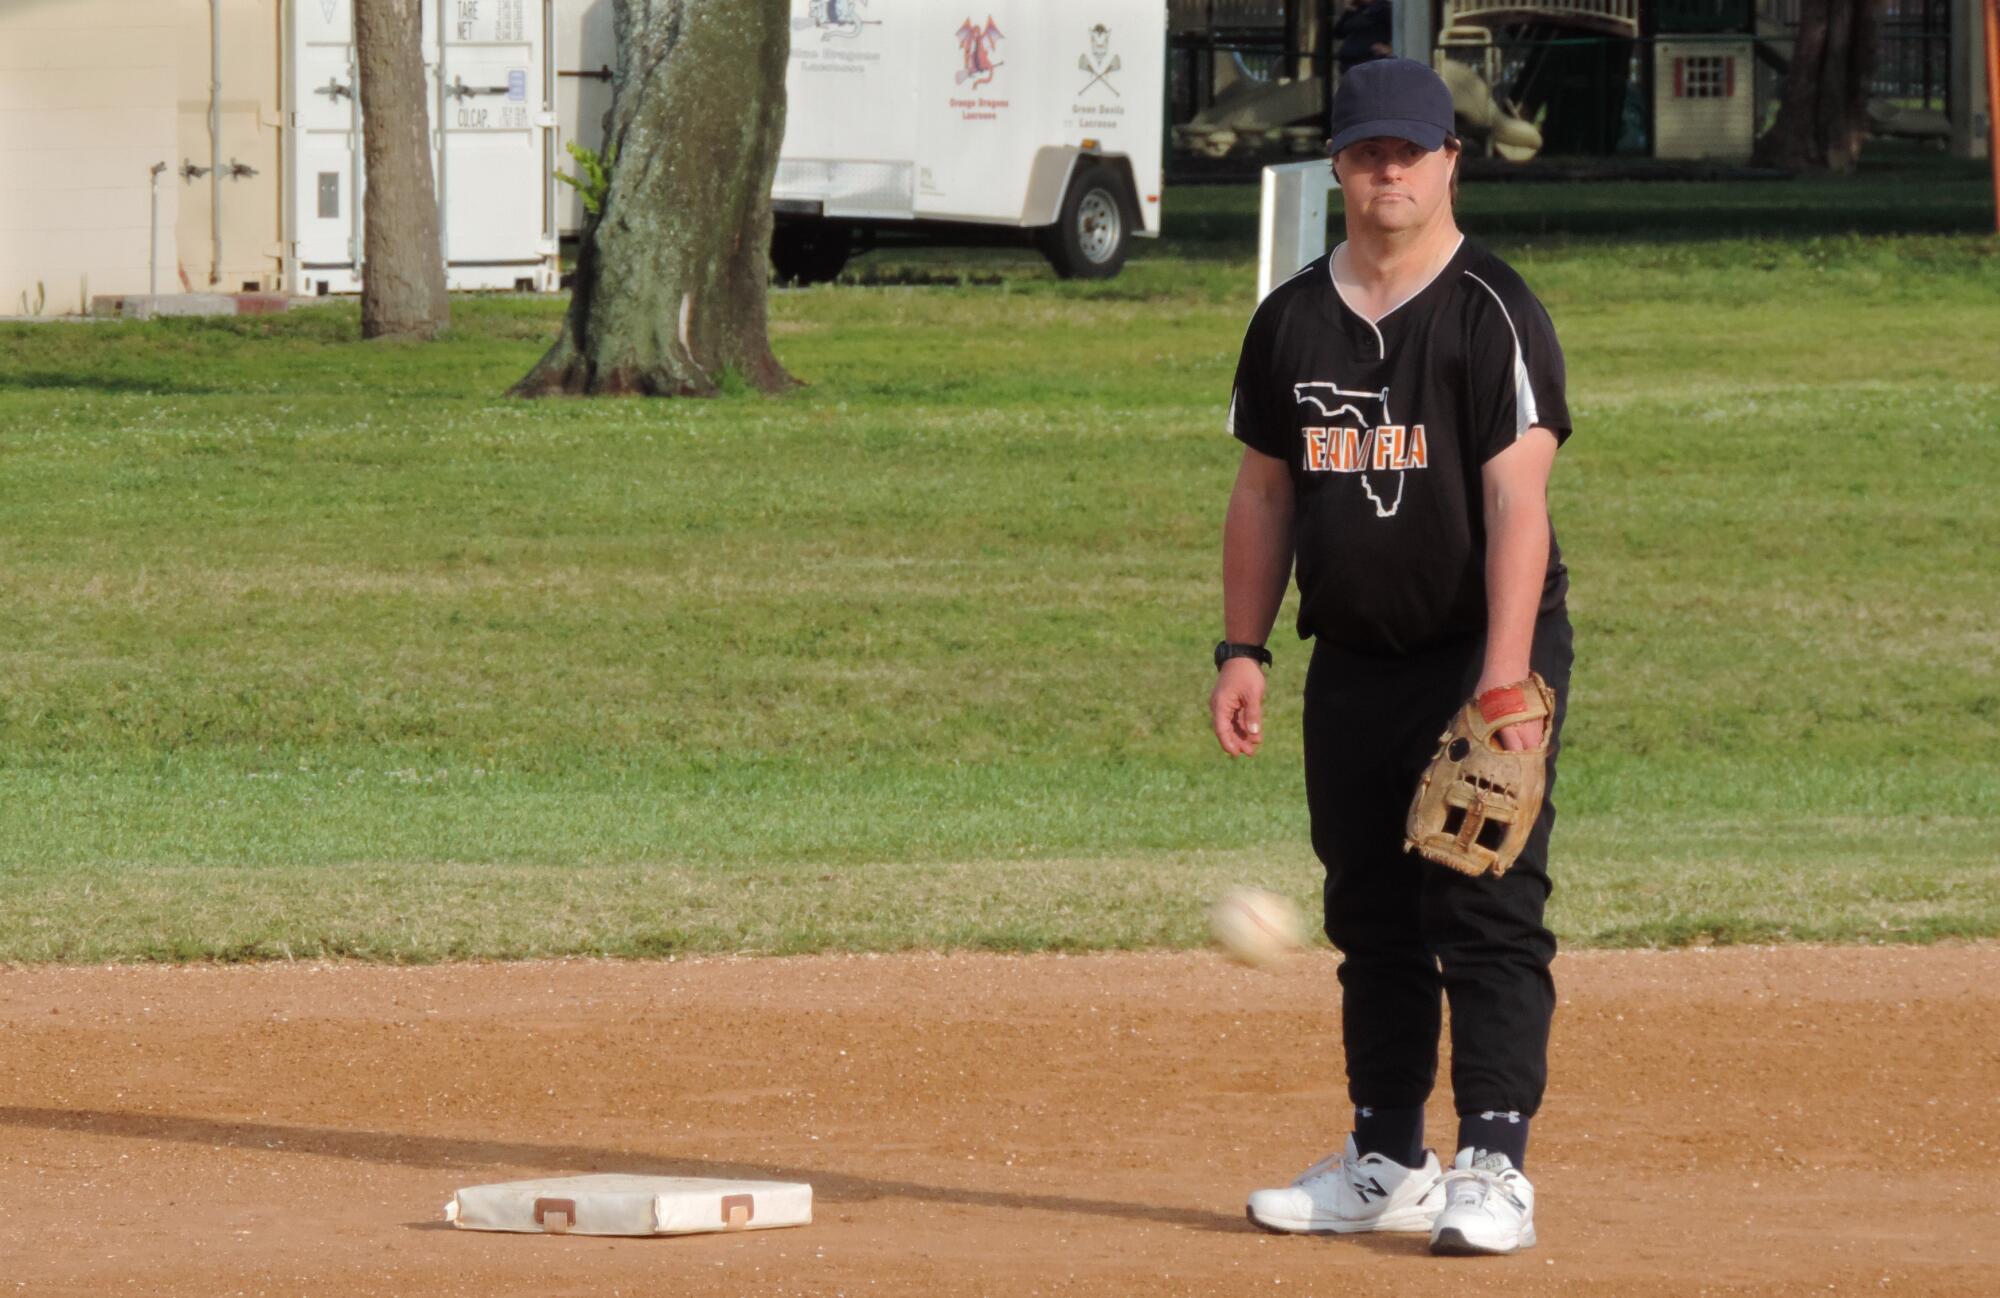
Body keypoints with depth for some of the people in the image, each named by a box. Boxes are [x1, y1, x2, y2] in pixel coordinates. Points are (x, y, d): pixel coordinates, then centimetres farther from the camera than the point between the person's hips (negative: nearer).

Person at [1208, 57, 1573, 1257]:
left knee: (1488, 914, -11)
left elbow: (1518, 501, -17)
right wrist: (1242, 649, 9)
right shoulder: (1294, 321, 9)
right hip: (1353, 658, 6)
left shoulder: (1496, 313, -9)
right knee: (1372, 922, 11)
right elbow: (1265, 493, 17)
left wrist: (1502, 684, -24)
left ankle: (1494, 1169, -12)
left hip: (1482, 652, -6)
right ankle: (1387, 1166, 19)